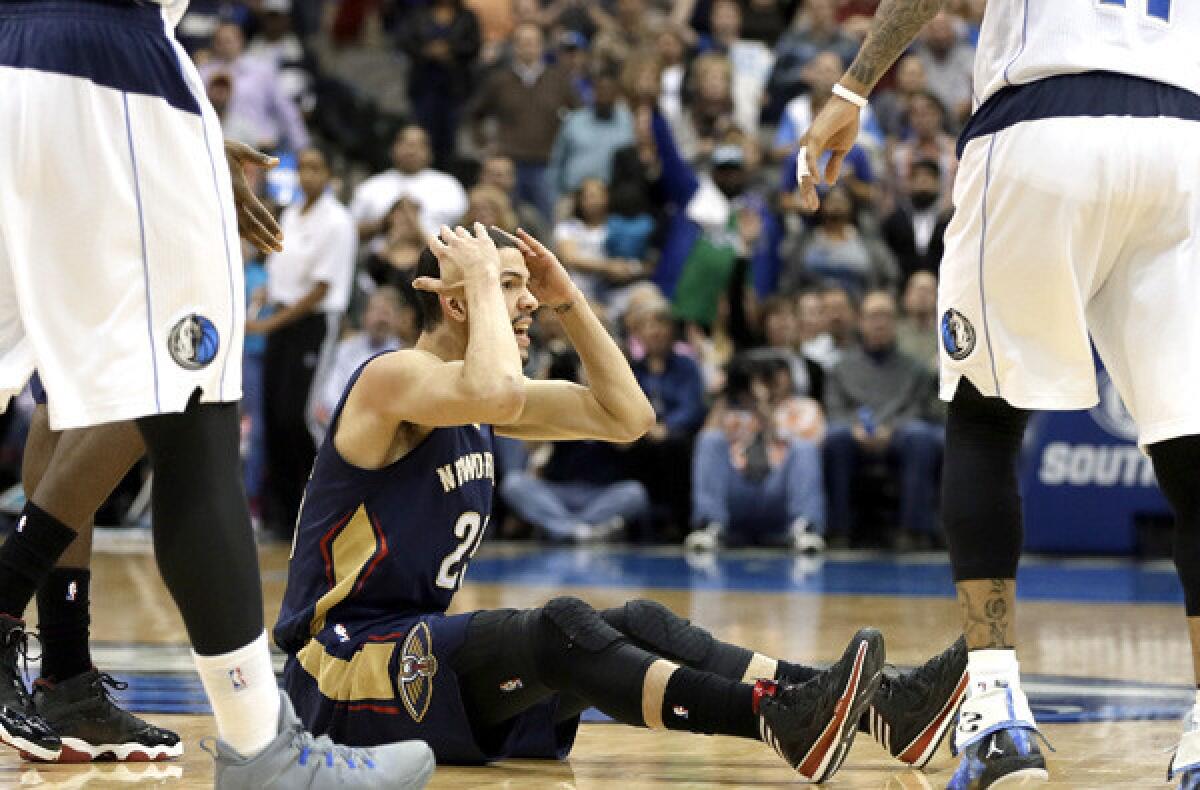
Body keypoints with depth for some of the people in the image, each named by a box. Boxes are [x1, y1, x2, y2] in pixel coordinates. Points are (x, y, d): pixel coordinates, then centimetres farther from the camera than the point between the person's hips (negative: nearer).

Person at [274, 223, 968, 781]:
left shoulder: (475, 398, 15)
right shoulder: (393, 378, -14)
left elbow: (627, 416, 16)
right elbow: (497, 396, -36)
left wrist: (569, 300, 7)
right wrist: (482, 280, -20)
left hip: (420, 650, 10)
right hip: (342, 668, -10)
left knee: (641, 623, -7)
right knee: (560, 627, -31)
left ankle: (848, 700, -21)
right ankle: (780, 719, -46)